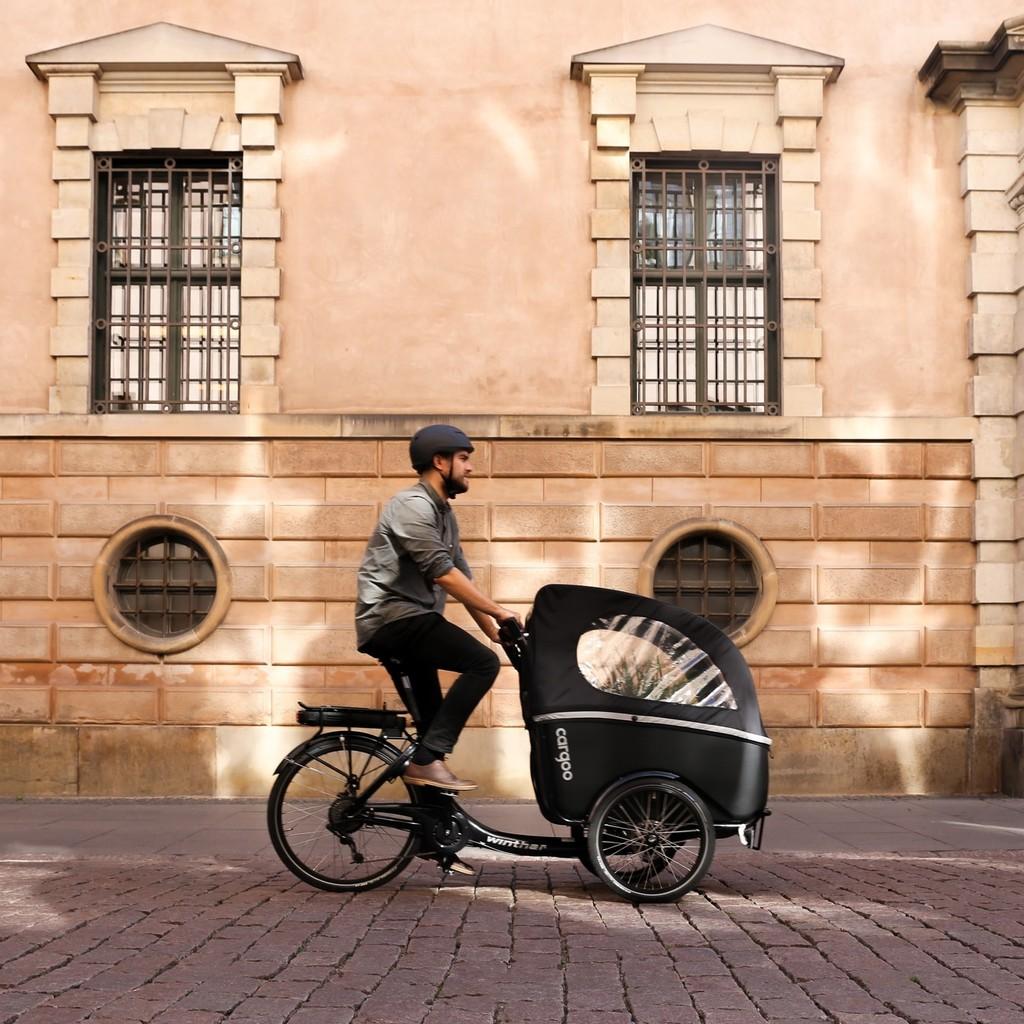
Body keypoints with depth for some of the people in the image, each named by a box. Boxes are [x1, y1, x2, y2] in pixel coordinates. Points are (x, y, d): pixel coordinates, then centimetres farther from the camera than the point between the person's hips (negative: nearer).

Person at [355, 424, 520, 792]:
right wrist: (500, 613, -18)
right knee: (483, 663, -20)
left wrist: (494, 631, 9)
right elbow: (443, 574, -21)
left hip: (405, 622, 10)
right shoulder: (413, 506, -14)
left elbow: (461, 575, 17)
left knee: (432, 725, 10)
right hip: (392, 617, -10)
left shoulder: (443, 512, 18)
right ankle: (426, 760, -19)